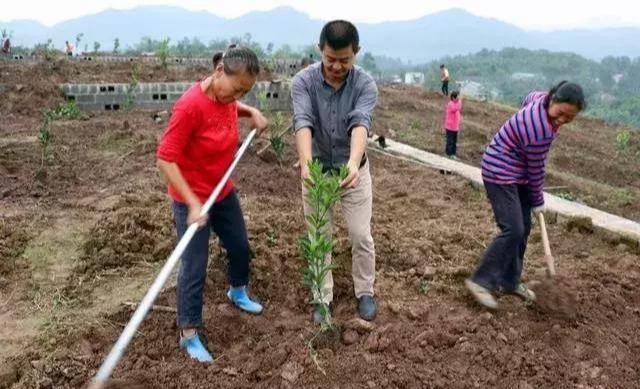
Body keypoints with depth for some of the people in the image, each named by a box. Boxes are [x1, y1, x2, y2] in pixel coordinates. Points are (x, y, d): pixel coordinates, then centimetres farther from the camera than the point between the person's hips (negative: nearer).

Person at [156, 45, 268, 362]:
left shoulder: (225, 96, -6)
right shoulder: (190, 106, -29)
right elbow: (165, 159, -27)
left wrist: (251, 112, 0)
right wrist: (193, 203, -31)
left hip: (223, 192, 8)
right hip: (191, 199, -8)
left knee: (239, 245, 22)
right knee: (194, 267, 2)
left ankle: (237, 291, 51)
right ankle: (189, 335, 20)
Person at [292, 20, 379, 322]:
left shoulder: (365, 84, -15)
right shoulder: (303, 82, -15)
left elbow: (360, 123, -32)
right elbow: (302, 122, -30)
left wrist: (353, 162, -51)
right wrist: (306, 163, -48)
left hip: (354, 170, 0)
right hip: (317, 169, 0)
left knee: (361, 236, 7)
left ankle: (365, 292, 29)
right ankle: (323, 297, 25)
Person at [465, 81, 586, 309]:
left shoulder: (542, 98, -5)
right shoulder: (539, 130, -31)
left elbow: (529, 98, 20)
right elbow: (536, 171, -19)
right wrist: (538, 202, -2)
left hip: (519, 174, 10)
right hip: (500, 174, -10)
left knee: (523, 228, 11)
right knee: (513, 230, -16)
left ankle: (510, 281, 22)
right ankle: (481, 281, -6)